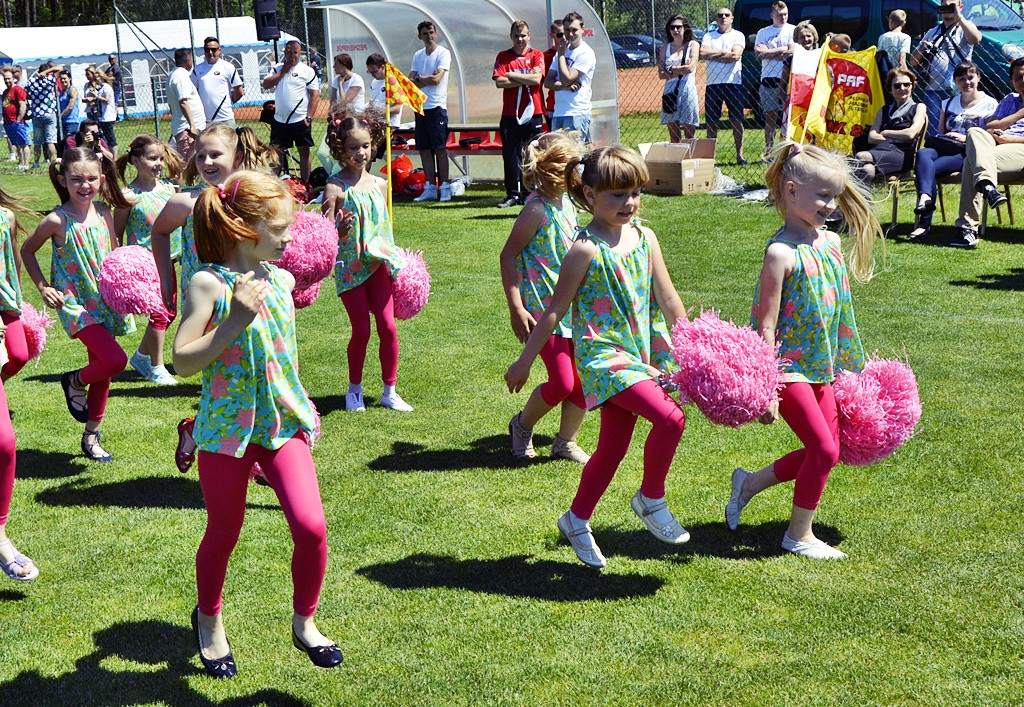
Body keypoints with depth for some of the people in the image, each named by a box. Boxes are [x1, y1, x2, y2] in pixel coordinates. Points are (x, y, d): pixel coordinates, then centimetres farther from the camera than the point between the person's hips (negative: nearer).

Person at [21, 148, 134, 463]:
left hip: (104, 300, 5)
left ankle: (92, 436, 27)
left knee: (102, 370, 12)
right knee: (115, 360, -20)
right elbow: (27, 250, 2)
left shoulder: (104, 213, 1)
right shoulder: (57, 220, -12)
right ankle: (75, 381, 12)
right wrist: (43, 287, -4)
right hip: (75, 303, -5)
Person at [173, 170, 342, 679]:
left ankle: (304, 622, 16)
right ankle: (209, 620, 40)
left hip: (284, 422, 4)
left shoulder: (281, 280, 5)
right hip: (228, 426, -4)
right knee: (223, 532, 12)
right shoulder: (209, 283, -13)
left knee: (311, 527, -9)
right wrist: (234, 322, -26)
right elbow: (182, 361, -17)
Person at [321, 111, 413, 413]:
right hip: (350, 268, -4)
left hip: (378, 265, 4)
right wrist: (341, 230, -31)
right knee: (361, 330, -1)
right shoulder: (335, 188, -9)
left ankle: (389, 391, 14)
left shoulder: (380, 185, 6)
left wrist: (396, 261, 17)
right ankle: (354, 389, 20)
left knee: (388, 327, 0)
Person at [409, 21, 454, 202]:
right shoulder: (417, 56, 15)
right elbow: (410, 82, 7)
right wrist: (427, 78, -8)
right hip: (420, 106, 6)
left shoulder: (443, 53, -3)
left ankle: (445, 188, -3)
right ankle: (430, 188, 10)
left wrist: (418, 78, -2)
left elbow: (436, 79, -14)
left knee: (440, 149, -7)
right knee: (424, 150, 5)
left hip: (437, 106, -6)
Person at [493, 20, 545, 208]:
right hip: (510, 114, 1)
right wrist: (526, 78, -7)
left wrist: (511, 75, -6)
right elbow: (499, 82, -6)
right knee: (510, 154, -2)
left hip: (533, 113, -1)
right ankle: (513, 194, 5)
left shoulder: (537, 55, 6)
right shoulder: (503, 57, 8)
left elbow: (537, 79, -10)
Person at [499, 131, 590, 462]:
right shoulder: (537, 209, -16)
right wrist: (516, 308, -18)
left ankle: (566, 441, 21)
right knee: (562, 383, -8)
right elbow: (508, 256, -15)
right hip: (544, 309, -8)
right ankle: (522, 425, 19)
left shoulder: (566, 202, 9)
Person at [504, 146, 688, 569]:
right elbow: (555, 311, -6)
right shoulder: (586, 249, -12)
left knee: (613, 447, 11)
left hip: (642, 352, 7)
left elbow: (669, 300, 12)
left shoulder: (645, 238, 6)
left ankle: (576, 521, 31)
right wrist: (524, 361, -1)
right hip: (603, 353, -6)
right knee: (670, 417, -22)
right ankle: (651, 499, 1)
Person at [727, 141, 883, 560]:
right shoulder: (782, 252, -17)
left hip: (820, 367, 8)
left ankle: (750, 483, 29)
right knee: (824, 450, -7)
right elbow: (767, 326, -18)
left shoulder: (831, 242, 7)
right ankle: (798, 536, 11)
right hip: (788, 366, -8)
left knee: (824, 452, 10)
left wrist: (847, 367, 20)